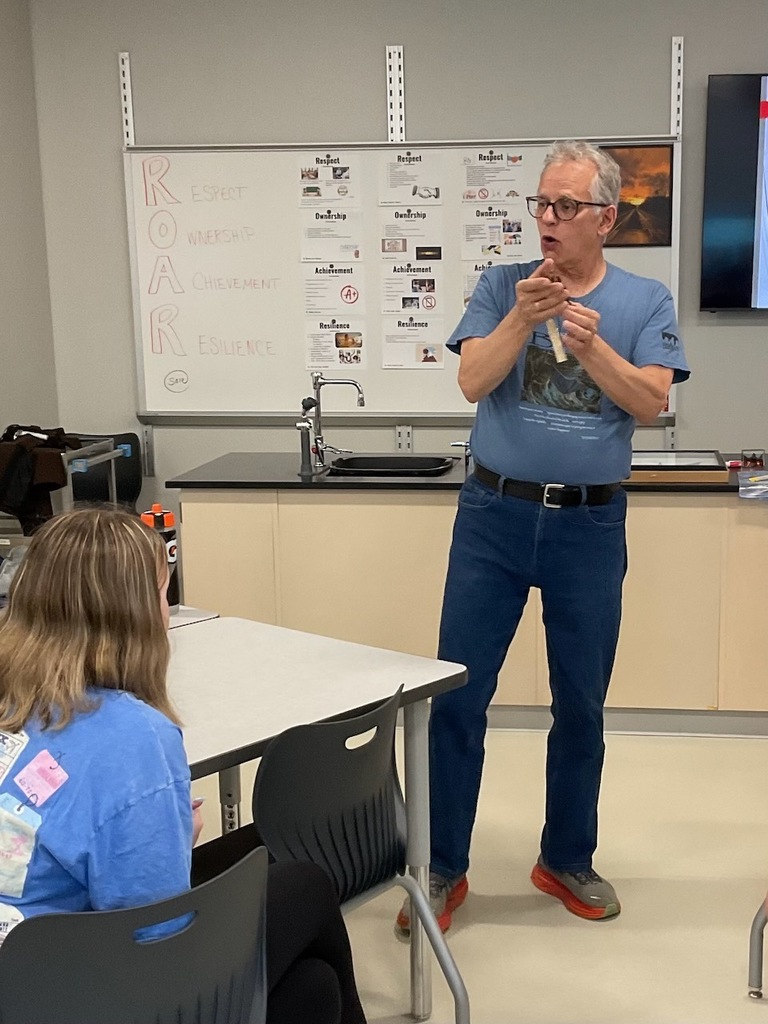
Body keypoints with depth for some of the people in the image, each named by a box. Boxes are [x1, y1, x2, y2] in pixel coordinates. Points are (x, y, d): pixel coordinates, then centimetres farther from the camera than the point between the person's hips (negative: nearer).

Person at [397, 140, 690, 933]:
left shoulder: (645, 302, 4)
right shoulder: (501, 287, 4)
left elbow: (651, 403, -7)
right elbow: (472, 382, -8)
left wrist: (591, 345, -21)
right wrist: (522, 319, -23)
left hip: (591, 525, 1)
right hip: (494, 515, 0)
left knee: (581, 704, 11)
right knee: (457, 696, 1)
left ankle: (567, 860, 30)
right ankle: (442, 869, 16)